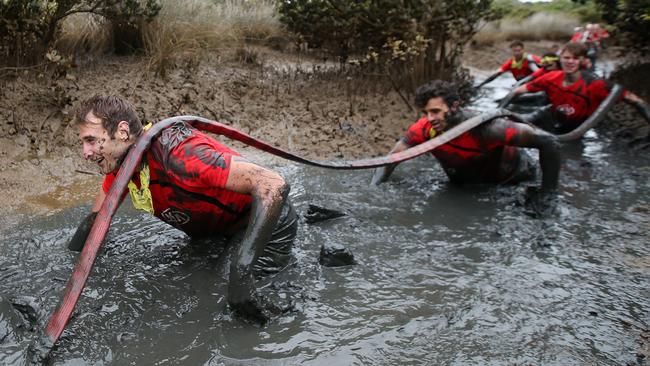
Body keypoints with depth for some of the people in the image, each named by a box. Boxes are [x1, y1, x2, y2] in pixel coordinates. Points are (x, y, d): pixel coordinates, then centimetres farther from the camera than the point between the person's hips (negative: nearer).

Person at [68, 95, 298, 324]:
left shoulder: (179, 155, -34)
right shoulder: (120, 162, -5)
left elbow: (274, 184, -41)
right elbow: (96, 218, 15)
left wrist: (241, 269, -46)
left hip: (265, 226, -8)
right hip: (219, 232, 8)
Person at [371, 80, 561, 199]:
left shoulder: (486, 127, -44)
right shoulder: (423, 129, -31)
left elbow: (548, 141, -37)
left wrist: (548, 194, -33)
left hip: (512, 178, -3)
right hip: (466, 183, 4)